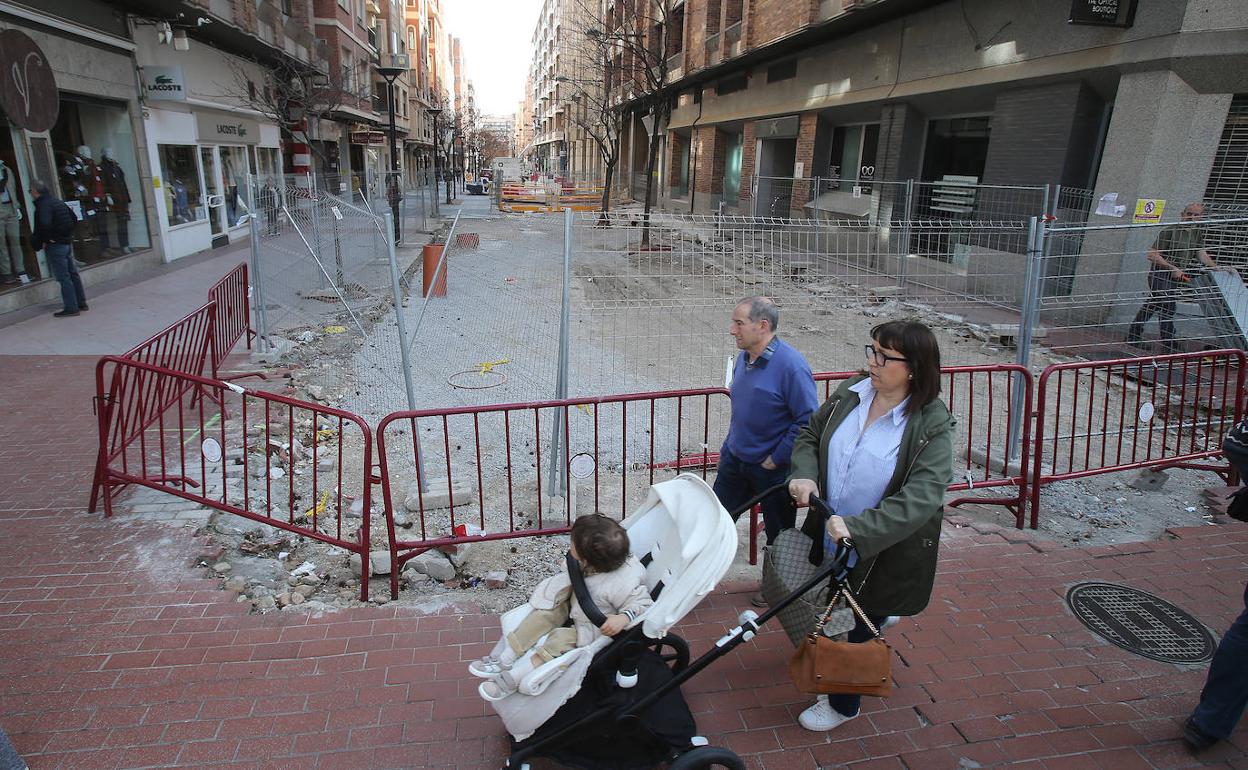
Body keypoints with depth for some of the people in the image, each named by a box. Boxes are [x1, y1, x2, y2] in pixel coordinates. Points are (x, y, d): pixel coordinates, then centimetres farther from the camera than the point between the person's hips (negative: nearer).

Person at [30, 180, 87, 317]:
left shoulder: (43, 205, -15)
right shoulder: (58, 201, 11)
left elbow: (45, 225, -29)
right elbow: (74, 219, 19)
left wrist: (40, 242, -15)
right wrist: (68, 233, 14)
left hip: (54, 245, -8)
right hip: (68, 242, 8)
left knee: (63, 277, -5)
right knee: (73, 274, 14)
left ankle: (71, 307, -3)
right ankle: (81, 303, 19)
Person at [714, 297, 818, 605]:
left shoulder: (791, 366, -24)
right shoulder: (744, 356, 0)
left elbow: (808, 421, -23)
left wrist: (776, 459, -19)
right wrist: (730, 442, 13)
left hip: (773, 468, -6)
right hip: (735, 459, 7)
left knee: (778, 531, 15)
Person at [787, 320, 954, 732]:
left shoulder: (931, 425, -21)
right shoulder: (850, 393, -8)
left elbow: (923, 496, -30)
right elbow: (809, 434, 5)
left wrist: (858, 528, -40)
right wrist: (804, 474, -15)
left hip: (883, 553, -4)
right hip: (832, 536, 5)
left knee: (862, 628, 16)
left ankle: (843, 705, 42)